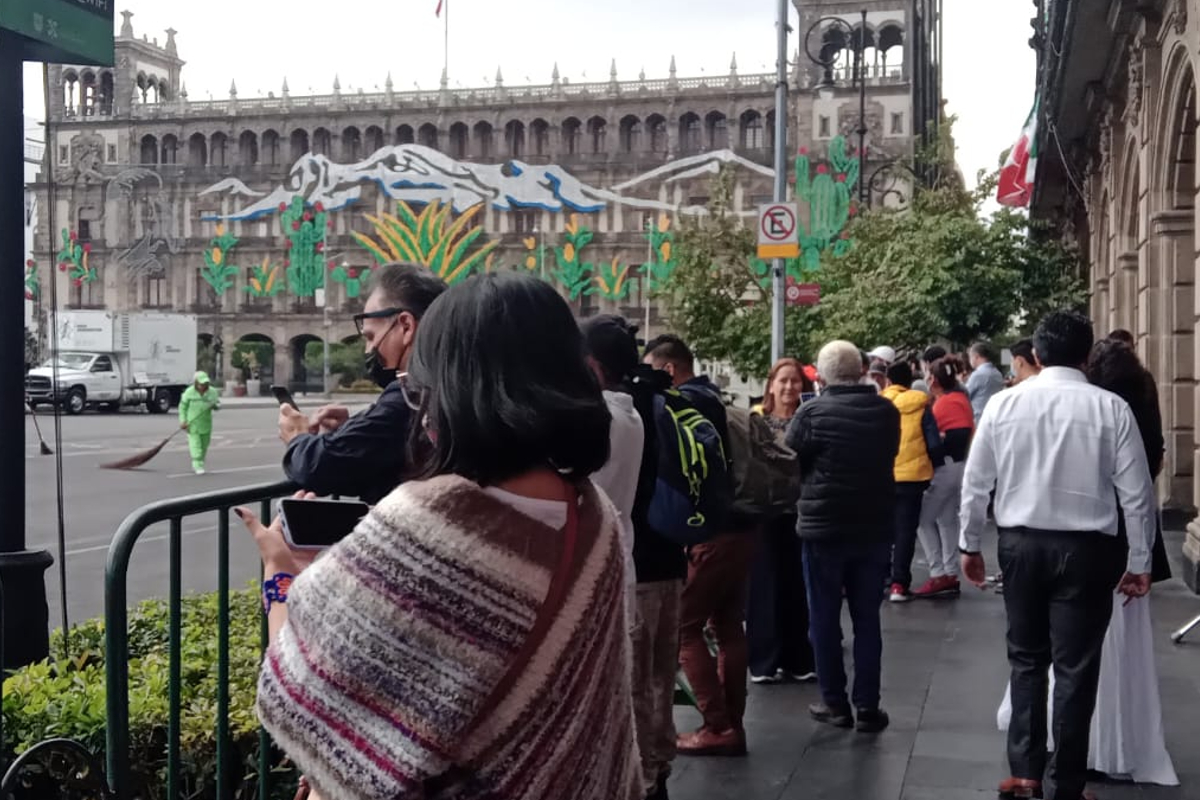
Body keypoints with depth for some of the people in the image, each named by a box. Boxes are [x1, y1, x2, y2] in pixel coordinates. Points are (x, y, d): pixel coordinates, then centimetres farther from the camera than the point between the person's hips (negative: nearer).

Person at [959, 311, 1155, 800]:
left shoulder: (1004, 403, -2)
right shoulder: (1111, 408, -7)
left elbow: (976, 482, 3)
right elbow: (1136, 494, -4)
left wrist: (970, 544, 15)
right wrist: (1140, 562, 6)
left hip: (1021, 544, 2)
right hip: (1086, 549, -2)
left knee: (1026, 659, 17)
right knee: (1075, 668, 8)